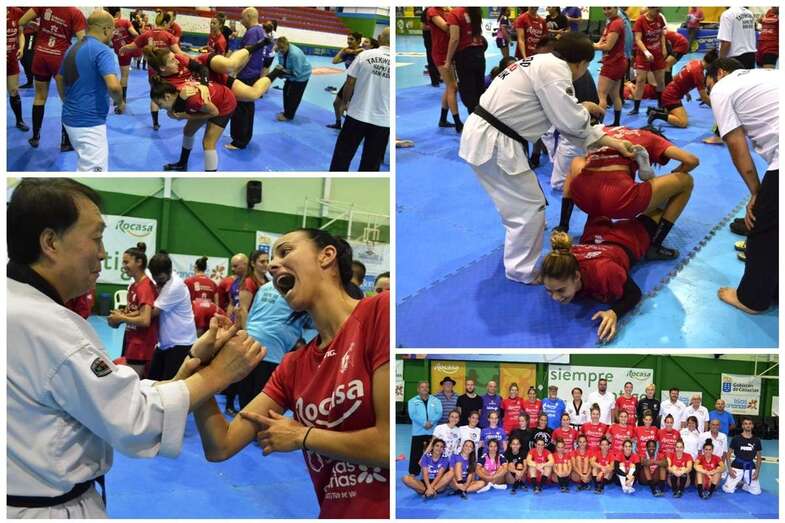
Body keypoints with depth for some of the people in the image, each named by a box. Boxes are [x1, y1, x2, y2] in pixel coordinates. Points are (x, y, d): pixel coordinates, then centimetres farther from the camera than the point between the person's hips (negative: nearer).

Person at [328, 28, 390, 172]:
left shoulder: (365, 55, -5)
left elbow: (349, 84, -2)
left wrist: (345, 103, 14)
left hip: (358, 115, -1)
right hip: (383, 121, 1)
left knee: (342, 155, 11)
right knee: (371, 163, 10)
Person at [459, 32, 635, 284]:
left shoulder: (543, 64, 17)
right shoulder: (554, 69, -14)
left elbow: (567, 123, 19)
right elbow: (571, 122, -17)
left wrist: (612, 143, 17)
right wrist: (586, 109, 6)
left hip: (483, 136, 10)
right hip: (492, 143, -10)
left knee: (517, 200, 30)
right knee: (529, 207, 1)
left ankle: (521, 240, 53)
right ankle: (522, 271, 15)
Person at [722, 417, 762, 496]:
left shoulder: (756, 440, 4)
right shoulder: (736, 438, -3)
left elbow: (758, 457, 10)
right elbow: (728, 454, 1)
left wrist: (757, 471, -1)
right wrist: (729, 468, -9)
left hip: (750, 468, 2)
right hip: (737, 467, -2)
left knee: (756, 492, -6)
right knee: (728, 490, -12)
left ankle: (744, 484, 23)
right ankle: (738, 483, 20)